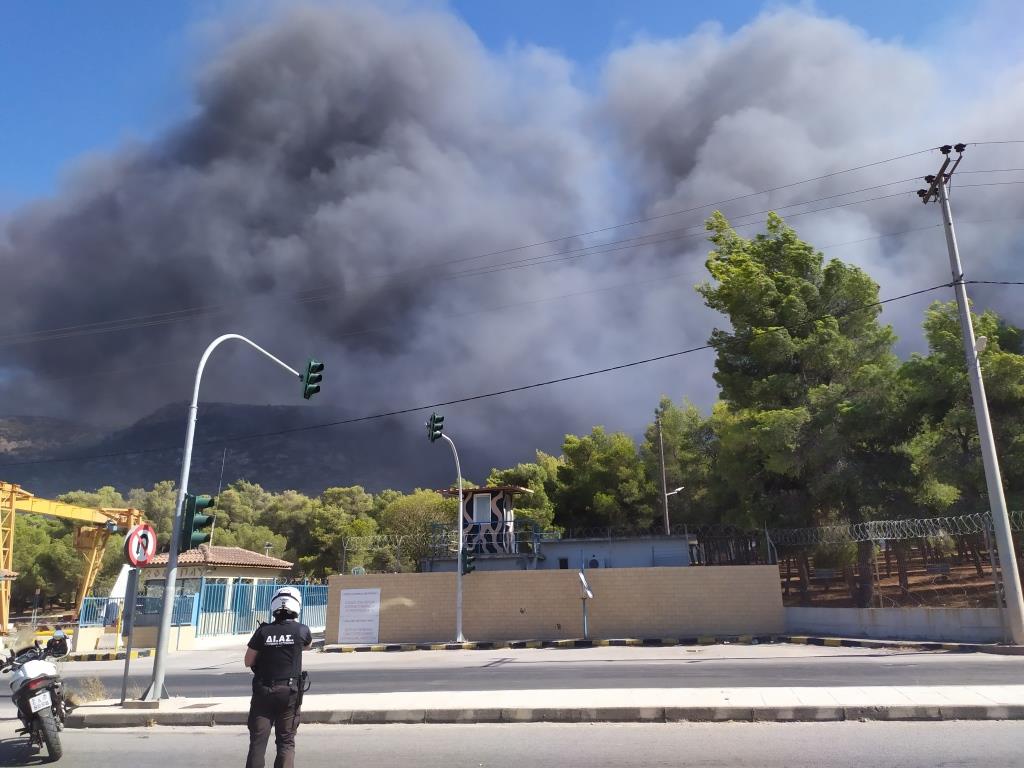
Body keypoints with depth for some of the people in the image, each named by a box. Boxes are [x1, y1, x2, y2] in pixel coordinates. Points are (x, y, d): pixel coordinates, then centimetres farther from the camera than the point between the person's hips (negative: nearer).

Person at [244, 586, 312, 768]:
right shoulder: (301, 630, -8)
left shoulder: (263, 631, -8)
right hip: (289, 692, 0)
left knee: (257, 741, 8)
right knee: (286, 742, 9)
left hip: (263, 692, 1)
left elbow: (248, 661, 1)